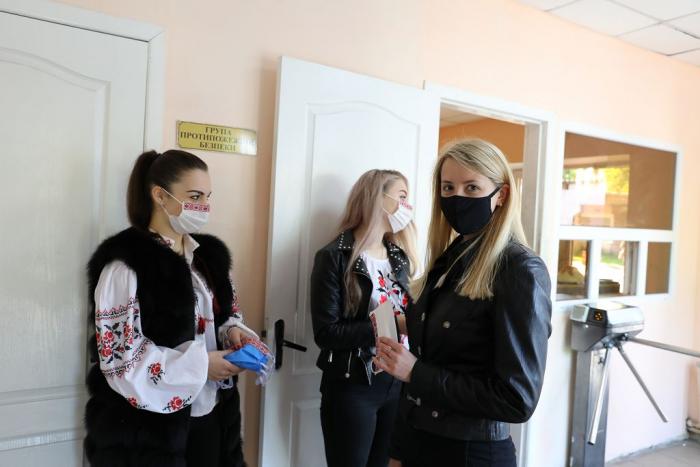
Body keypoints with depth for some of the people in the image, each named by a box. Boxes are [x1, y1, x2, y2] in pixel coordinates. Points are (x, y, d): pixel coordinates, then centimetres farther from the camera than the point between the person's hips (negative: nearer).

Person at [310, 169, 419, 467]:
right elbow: (326, 332, -18)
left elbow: (407, 315, 12)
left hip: (396, 383, 6)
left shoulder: (399, 257, 9)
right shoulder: (335, 257, -11)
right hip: (352, 387, -6)